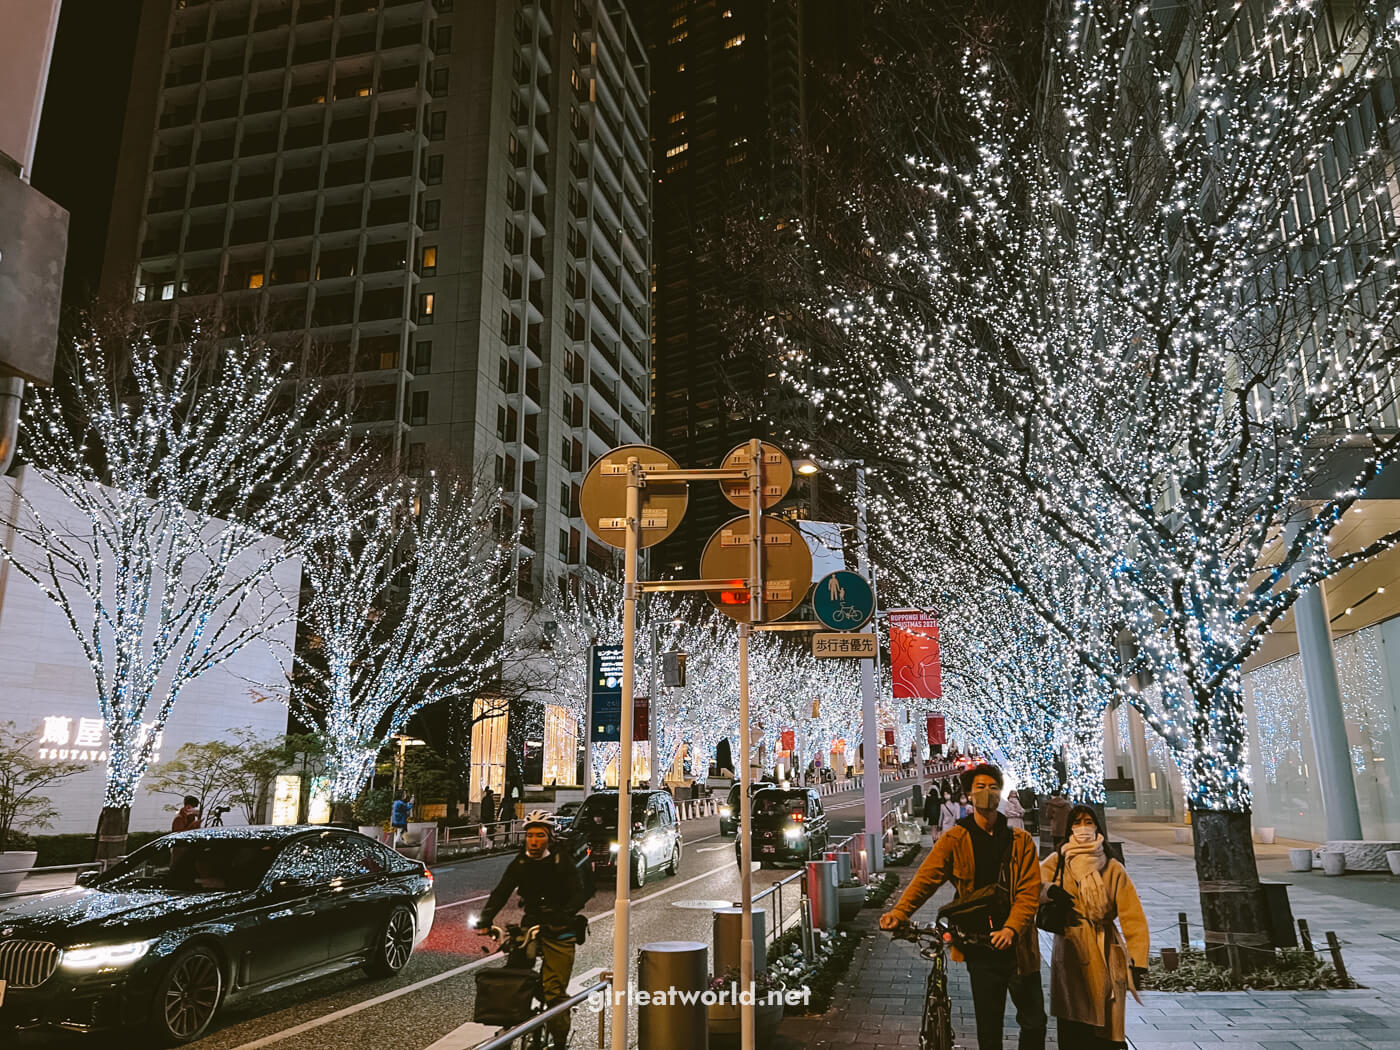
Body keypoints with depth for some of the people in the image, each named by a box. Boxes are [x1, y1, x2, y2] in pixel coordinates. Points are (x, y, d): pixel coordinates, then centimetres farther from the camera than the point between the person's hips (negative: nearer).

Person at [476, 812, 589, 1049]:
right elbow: (501, 892, -6)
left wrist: (565, 914, -36)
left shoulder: (562, 860, -4)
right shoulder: (519, 863, 4)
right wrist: (485, 918, -25)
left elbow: (579, 893, -15)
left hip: (560, 931, -3)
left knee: (555, 990, -7)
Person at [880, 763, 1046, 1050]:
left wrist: (1012, 928, -21)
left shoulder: (1021, 841, 3)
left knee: (1034, 1022, 10)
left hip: (1017, 947, 1)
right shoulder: (954, 840, -1)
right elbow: (925, 878, -11)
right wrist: (899, 913, -26)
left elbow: (1029, 892, -5)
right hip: (981, 948, -1)